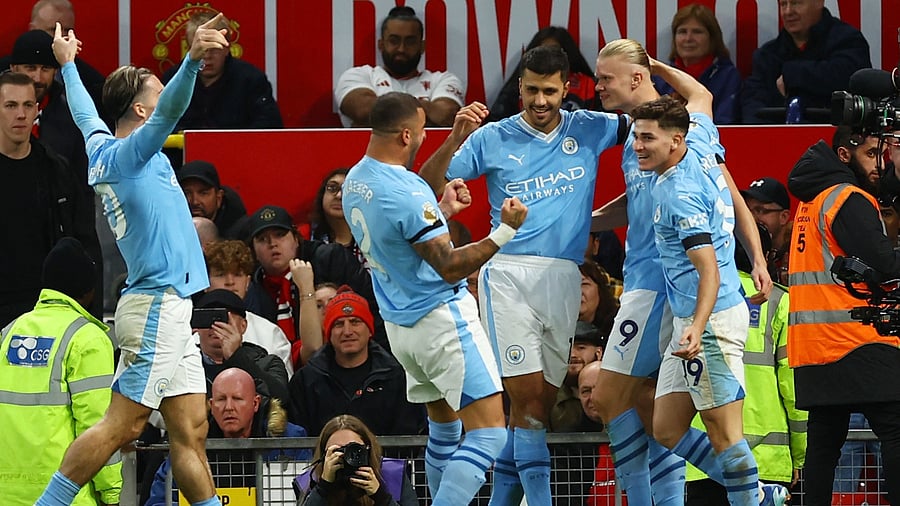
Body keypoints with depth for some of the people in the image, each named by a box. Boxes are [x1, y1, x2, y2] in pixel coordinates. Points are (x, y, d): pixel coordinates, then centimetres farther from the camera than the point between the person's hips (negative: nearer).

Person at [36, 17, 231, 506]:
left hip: (169, 308, 10)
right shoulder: (129, 152, -10)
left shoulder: (101, 149, 14)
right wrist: (192, 59, -43)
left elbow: (85, 114, 34)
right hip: (158, 304, -10)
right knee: (121, 425, -10)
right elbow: (170, 110, -29)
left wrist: (68, 64, 50)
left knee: (190, 430, 5)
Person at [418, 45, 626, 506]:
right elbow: (429, 185, 0)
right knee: (527, 396, -12)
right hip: (510, 274, -3)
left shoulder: (589, 130, 10)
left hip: (564, 279, 3)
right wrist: (455, 138, -15)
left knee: (543, 401, 4)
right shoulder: (493, 139, 4)